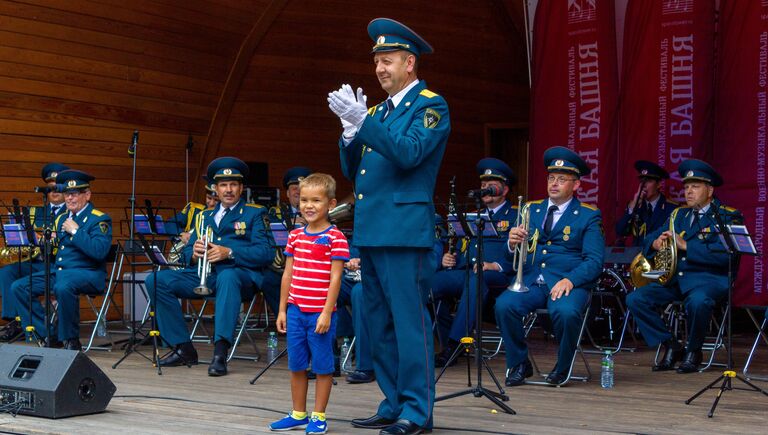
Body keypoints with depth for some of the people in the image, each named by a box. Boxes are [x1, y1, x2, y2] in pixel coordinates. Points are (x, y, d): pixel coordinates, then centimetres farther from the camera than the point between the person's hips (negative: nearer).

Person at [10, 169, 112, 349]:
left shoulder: (100, 219, -5)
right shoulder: (61, 218, 18)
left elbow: (99, 252, -21)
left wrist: (75, 231, -17)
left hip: (87, 273, -8)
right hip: (57, 271, 8)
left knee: (63, 287, -39)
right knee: (18, 287, -8)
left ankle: (71, 340, -22)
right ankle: (48, 335, -5)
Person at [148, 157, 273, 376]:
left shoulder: (254, 214, 10)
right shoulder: (204, 216, 25)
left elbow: (266, 253, -6)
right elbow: (187, 254, 17)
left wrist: (229, 252, -19)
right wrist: (194, 253, -9)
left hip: (239, 274, -5)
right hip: (205, 275, 5)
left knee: (227, 276, -41)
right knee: (155, 281, -12)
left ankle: (220, 353, -45)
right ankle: (183, 348, -9)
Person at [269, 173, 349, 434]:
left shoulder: (335, 238, -8)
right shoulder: (295, 236, 9)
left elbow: (335, 278, -11)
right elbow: (288, 274, 12)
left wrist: (327, 313, -15)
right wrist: (282, 310, 10)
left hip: (320, 313, -5)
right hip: (296, 311, 6)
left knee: (322, 366, 4)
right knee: (296, 365, 12)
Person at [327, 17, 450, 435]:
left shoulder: (430, 105, -3)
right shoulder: (378, 111, 19)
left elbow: (408, 154, -19)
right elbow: (352, 171, 17)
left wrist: (363, 121, -23)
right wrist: (350, 131, 0)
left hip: (404, 231, -8)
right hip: (370, 230, 8)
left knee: (409, 322, -6)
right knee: (379, 324, 11)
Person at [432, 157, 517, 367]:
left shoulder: (515, 217, 11)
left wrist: (495, 266, -20)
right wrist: (448, 259, 5)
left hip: (496, 278, -5)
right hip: (465, 273, 5)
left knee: (476, 279, -42)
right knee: (431, 282, -26)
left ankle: (455, 343, -42)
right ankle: (448, 346, -19)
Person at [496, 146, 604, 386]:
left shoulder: (588, 216, 7)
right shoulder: (531, 210, 18)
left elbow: (594, 261, -4)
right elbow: (512, 256, 13)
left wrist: (569, 280, -21)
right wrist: (512, 243, -11)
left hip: (568, 282, -3)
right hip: (531, 281, 3)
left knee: (566, 312, -34)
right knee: (504, 305, -26)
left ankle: (563, 367, -5)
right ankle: (519, 364, -5)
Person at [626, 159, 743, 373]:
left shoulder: (728, 217, -1)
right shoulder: (678, 214, 18)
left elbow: (724, 254, -17)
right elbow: (649, 240, 17)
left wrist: (686, 245, -21)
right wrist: (655, 243, -7)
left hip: (709, 278, -6)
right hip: (675, 278, 6)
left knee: (698, 301, -39)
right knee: (635, 299, -14)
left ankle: (693, 351, -11)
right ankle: (671, 346, 1)